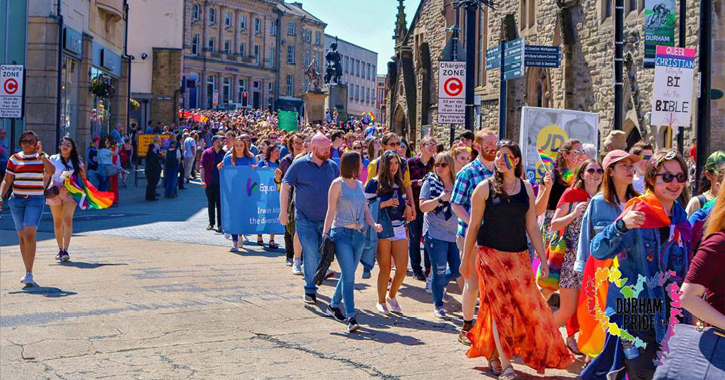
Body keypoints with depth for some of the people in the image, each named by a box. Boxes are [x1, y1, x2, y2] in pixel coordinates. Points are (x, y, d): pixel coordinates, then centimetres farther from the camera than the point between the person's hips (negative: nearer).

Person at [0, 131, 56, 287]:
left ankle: (29, 274, -19)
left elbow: (51, 171, -15)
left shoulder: (42, 157, 4)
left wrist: (41, 154, -14)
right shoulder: (14, 159, 8)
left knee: (30, 235, -17)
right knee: (22, 237, 8)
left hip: (36, 200, -3)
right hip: (17, 200, 3)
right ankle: (28, 272, 18)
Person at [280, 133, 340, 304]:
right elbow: (285, 187, -1)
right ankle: (310, 290, 2)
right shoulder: (299, 165, -4)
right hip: (305, 219, -4)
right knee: (310, 254, -8)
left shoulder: (333, 166, 7)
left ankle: (314, 280, 28)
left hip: (327, 219, 4)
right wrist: (283, 211, -6)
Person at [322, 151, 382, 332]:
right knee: (349, 275, -13)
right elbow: (331, 210, -5)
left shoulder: (359, 184, 15)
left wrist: (373, 224, -2)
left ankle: (334, 305, 31)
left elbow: (365, 209, 16)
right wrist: (325, 233, -10)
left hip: (358, 234, 6)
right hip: (341, 233, -6)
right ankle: (350, 317, -14)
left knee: (348, 274, 12)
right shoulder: (338, 184, -4)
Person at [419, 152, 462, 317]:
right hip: (435, 234, -4)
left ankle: (438, 285, 35)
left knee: (457, 270, 4)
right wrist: (440, 199, -19)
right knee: (439, 271, -2)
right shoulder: (430, 182, -1)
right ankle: (438, 305, 14)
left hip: (454, 234, 4)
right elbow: (423, 206, -7)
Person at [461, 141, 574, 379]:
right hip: (492, 255, -3)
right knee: (501, 307, -6)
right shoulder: (485, 188, -1)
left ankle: (492, 349, 21)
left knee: (528, 305, 1)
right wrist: (465, 259, 3)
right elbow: (474, 226, 3)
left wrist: (543, 259, 5)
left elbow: (532, 227, 9)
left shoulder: (526, 188, 7)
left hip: (519, 257, 3)